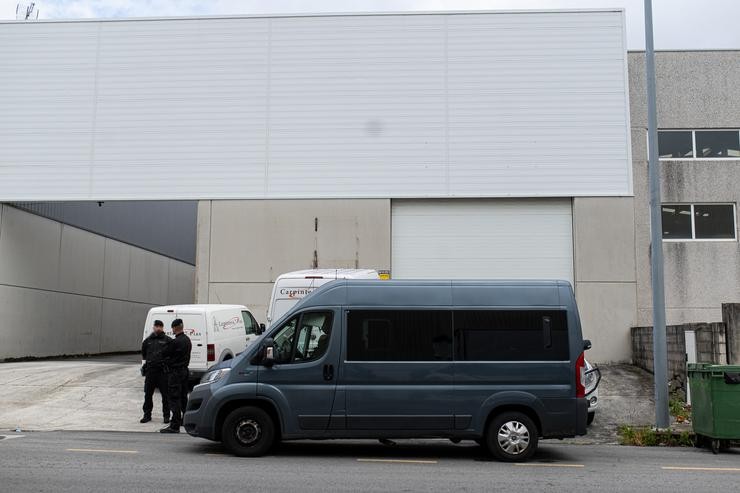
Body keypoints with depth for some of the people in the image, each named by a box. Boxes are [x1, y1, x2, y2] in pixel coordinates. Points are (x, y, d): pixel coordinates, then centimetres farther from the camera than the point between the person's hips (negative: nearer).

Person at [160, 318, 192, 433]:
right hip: (184, 370, 9)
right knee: (183, 397, 20)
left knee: (174, 398, -8)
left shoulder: (175, 342, -20)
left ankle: (175, 426, -9)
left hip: (175, 372, -9)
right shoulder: (187, 340, 8)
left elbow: (164, 354, -12)